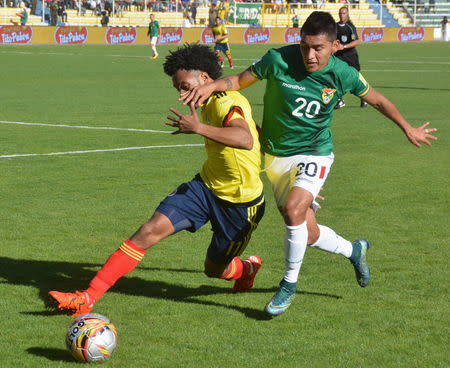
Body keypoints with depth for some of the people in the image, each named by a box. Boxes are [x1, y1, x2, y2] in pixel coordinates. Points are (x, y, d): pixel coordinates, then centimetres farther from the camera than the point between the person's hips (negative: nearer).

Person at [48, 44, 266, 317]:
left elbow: (245, 139, -46)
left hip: (240, 202, -7)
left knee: (215, 269, 10)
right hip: (206, 185, 7)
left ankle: (247, 268, 49)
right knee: (150, 230, -12)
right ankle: (87, 298, -15)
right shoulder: (211, 104, 5)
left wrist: (199, 128, -54)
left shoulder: (227, 103, -24)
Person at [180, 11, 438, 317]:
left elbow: (377, 100, 5)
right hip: (277, 154, 2)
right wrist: (212, 85, -24)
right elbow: (240, 80, -4)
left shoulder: (343, 74, -14)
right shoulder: (278, 60, -17)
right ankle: (354, 250, 39)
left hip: (315, 152, -2)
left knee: (294, 211, -27)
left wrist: (408, 129, 14)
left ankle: (289, 284, -4)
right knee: (309, 233, 6)